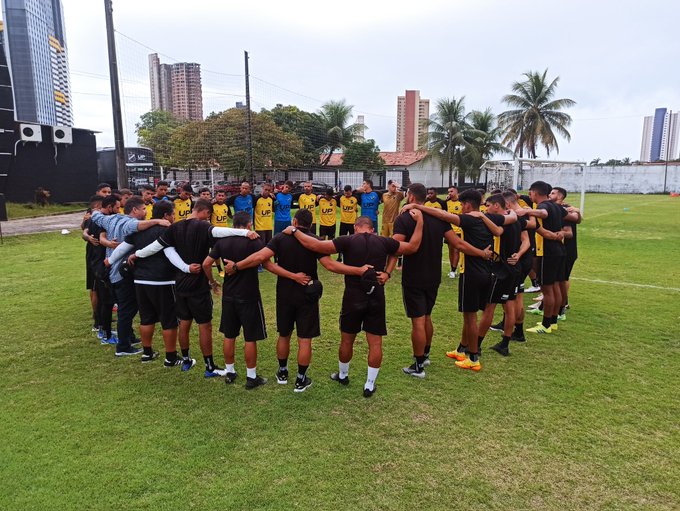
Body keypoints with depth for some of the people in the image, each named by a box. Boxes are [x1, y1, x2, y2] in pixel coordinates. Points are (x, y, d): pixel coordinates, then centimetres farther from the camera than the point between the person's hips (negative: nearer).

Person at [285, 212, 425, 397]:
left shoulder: (347, 241, -8)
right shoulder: (384, 242, -1)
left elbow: (316, 245, -14)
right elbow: (413, 247, 8)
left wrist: (295, 232, -2)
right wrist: (419, 221, 16)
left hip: (353, 297, -1)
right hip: (376, 298, 1)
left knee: (347, 340, 18)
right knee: (375, 343, 10)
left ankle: (342, 375, 38)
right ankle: (369, 385, 17)